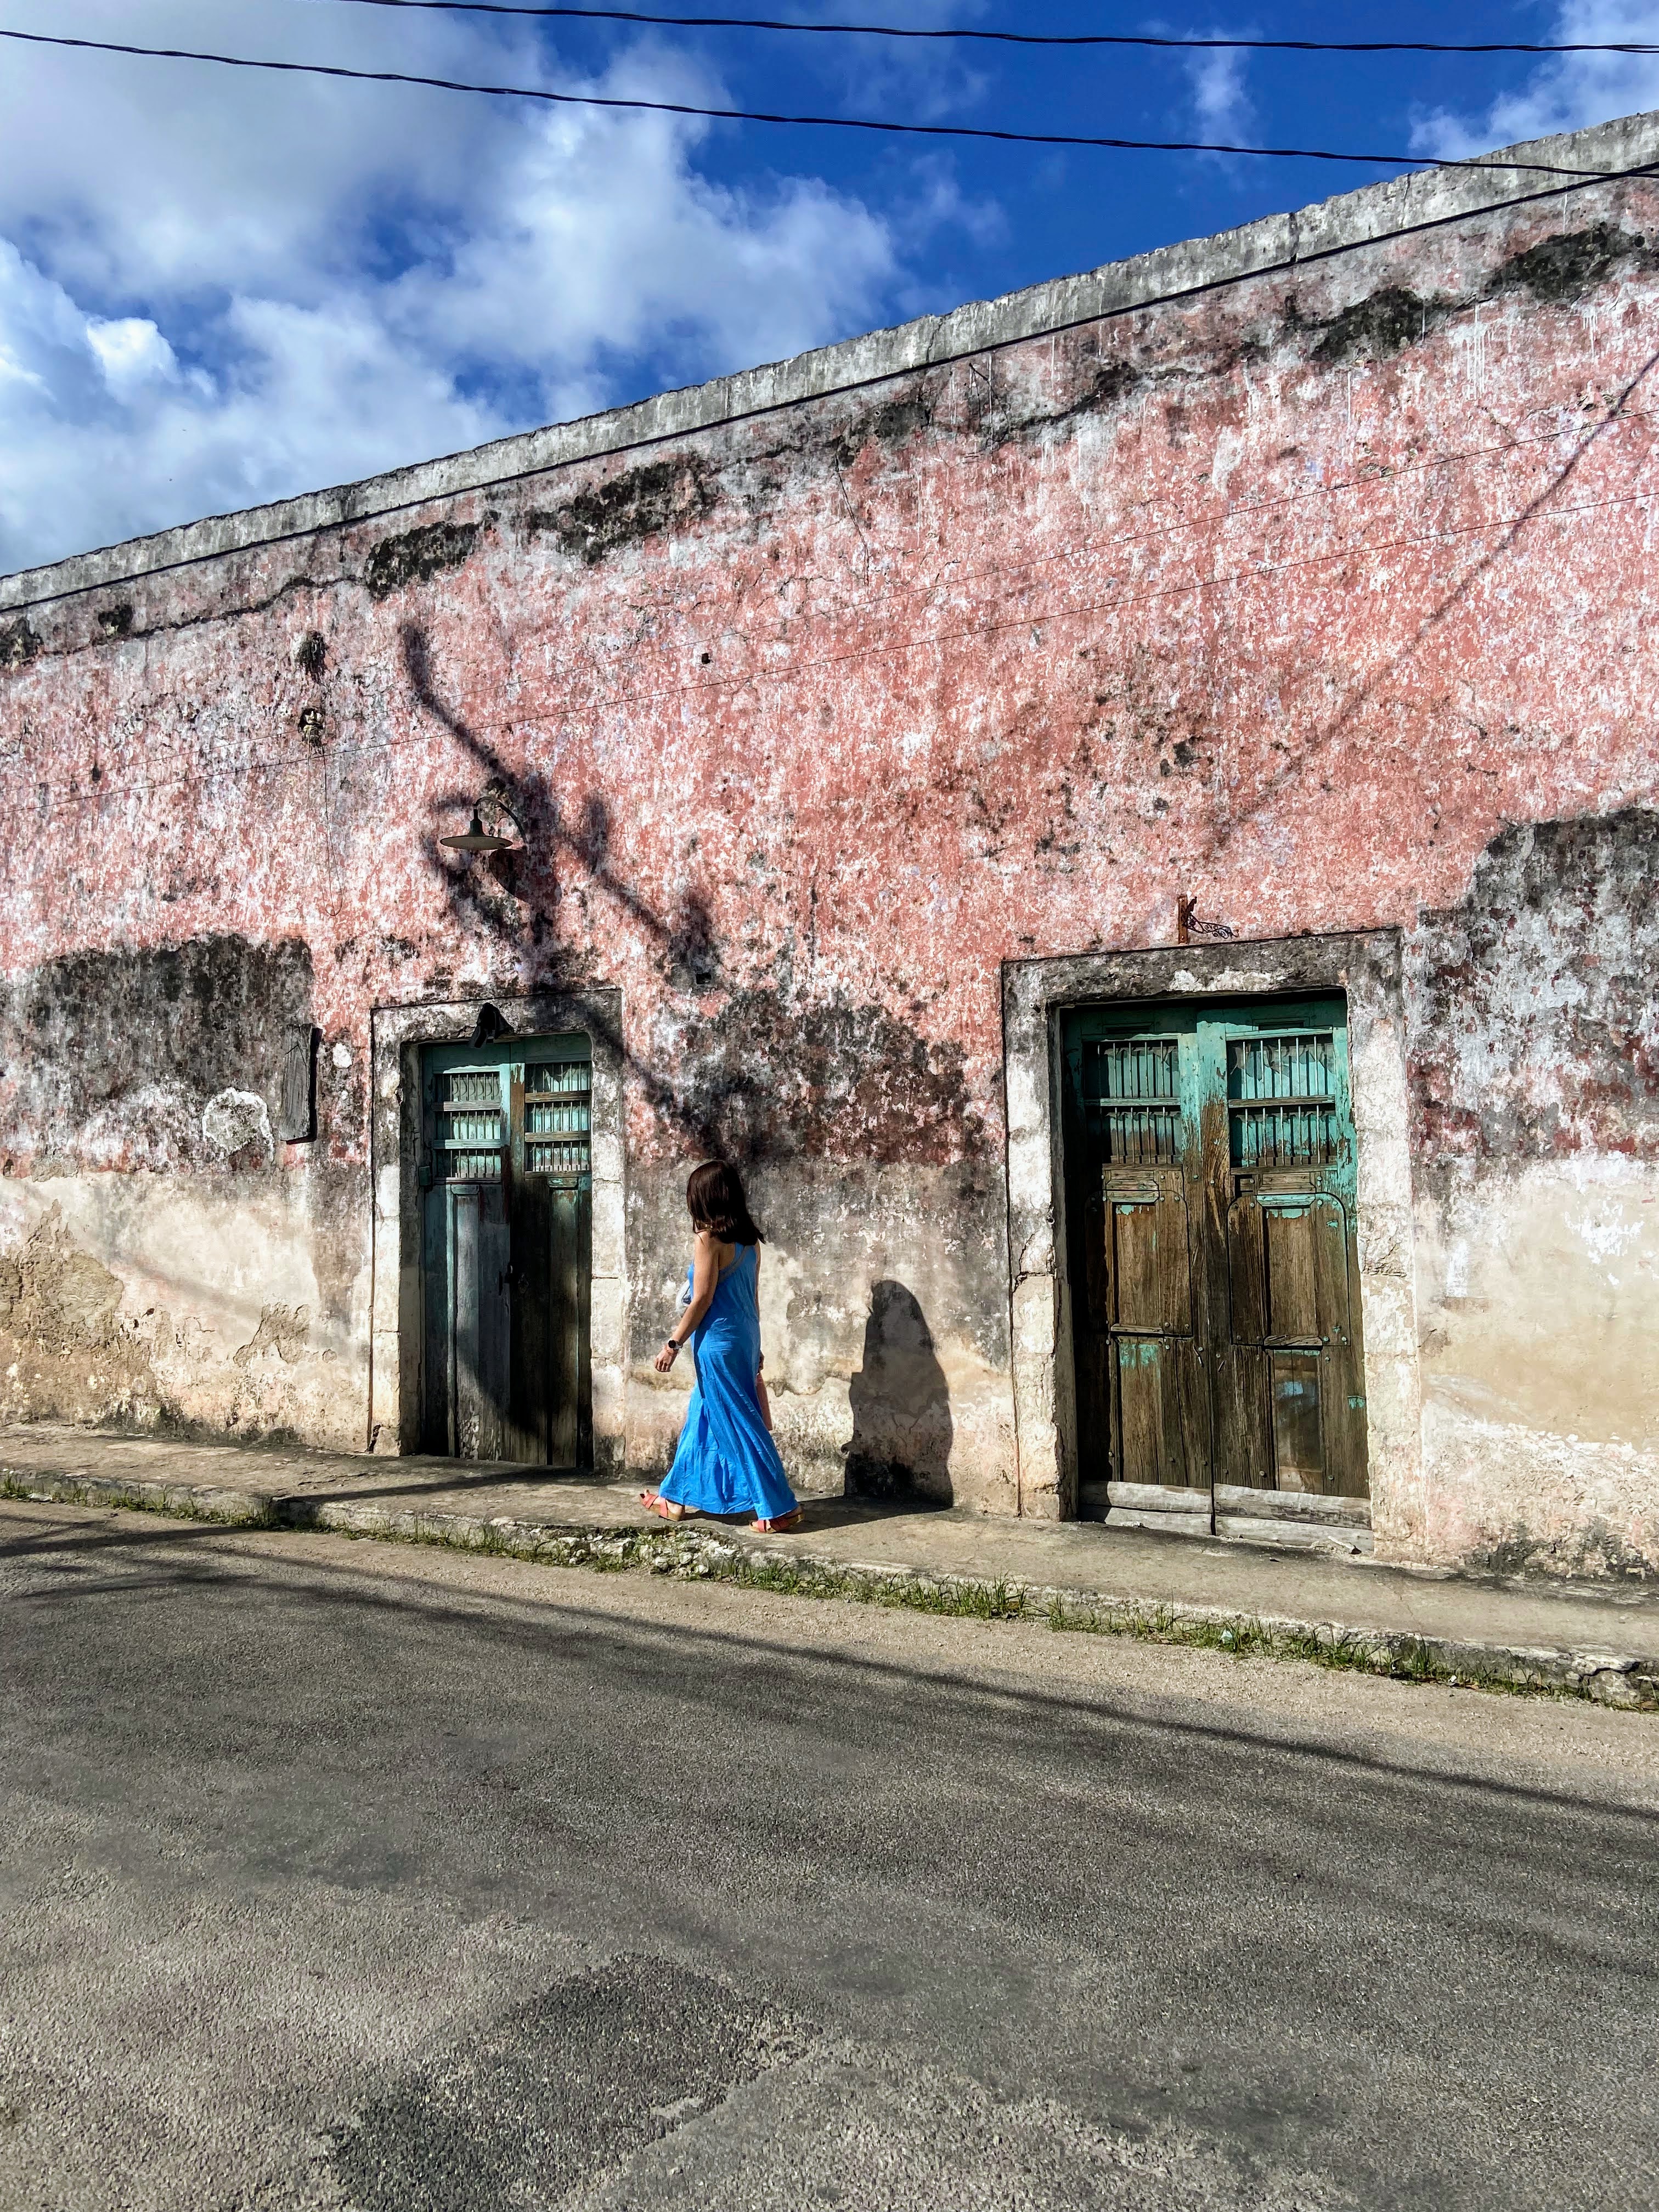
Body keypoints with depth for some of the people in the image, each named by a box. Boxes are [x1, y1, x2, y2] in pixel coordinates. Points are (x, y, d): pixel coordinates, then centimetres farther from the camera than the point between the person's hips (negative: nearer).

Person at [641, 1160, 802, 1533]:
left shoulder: (708, 1239, -16)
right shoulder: (749, 1240, 7)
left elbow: (701, 1300, -16)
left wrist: (673, 1343, -8)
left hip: (719, 1341, -8)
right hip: (746, 1337, 8)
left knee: (740, 1424, -1)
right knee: (702, 1418, 18)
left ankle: (779, 1508, 1)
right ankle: (678, 1497, 28)